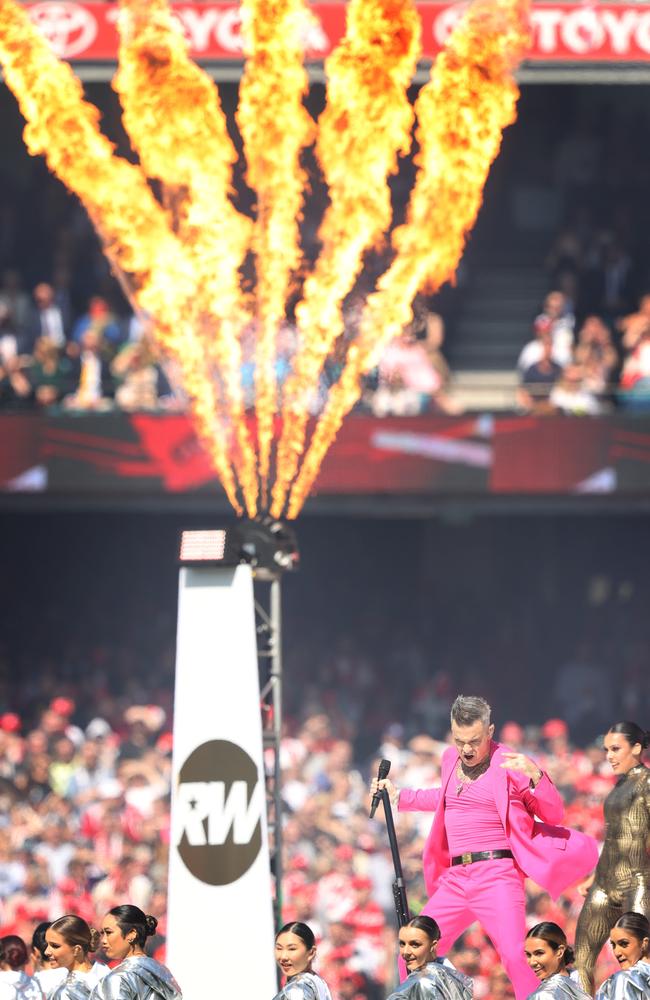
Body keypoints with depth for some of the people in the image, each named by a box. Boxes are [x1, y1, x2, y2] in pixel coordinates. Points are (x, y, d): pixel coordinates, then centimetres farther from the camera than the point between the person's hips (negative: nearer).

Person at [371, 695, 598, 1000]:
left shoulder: (509, 765, -4)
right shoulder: (450, 759, 15)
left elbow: (553, 815, -6)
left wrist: (535, 775, -22)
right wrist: (398, 796, 33)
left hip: (496, 875, -7)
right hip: (455, 878, 7)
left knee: (515, 955, -24)